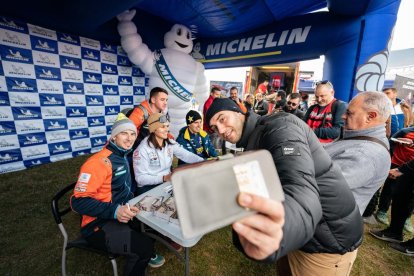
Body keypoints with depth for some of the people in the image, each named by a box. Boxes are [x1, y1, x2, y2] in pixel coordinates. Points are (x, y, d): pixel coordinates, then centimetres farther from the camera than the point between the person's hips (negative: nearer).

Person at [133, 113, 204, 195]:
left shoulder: (170, 143, 3)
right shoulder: (142, 149, -15)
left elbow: (187, 155, -6)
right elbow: (140, 178, -17)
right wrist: (163, 178, -28)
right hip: (148, 188, -6)